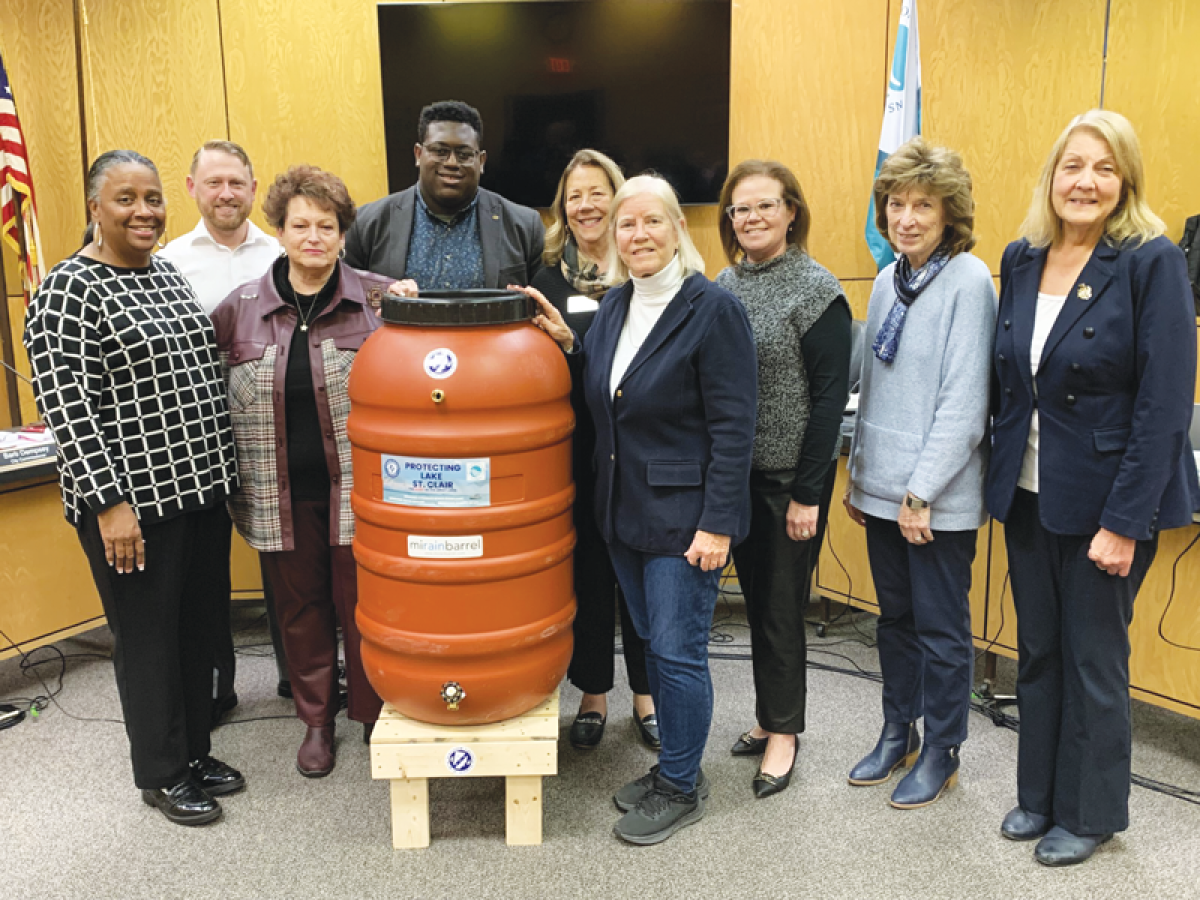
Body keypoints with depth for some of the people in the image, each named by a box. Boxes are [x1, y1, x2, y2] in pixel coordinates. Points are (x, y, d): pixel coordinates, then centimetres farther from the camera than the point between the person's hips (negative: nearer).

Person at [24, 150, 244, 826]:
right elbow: (66, 405, -17)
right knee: (149, 636, 6)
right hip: (132, 500, -7)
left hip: (202, 487, 8)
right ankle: (162, 772, 25)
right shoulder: (69, 291, -12)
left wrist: (226, 468, 17)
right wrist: (110, 501, -20)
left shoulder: (169, 275, 12)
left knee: (200, 623, 16)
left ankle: (196, 750, 34)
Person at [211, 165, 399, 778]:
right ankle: (316, 720, 33)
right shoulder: (239, 308, 4)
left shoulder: (377, 299, -2)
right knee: (300, 607, 14)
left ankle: (375, 715, 29)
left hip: (356, 489, -2)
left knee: (362, 604, 8)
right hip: (282, 493, 2)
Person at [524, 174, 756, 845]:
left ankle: (681, 788, 23)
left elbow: (733, 428, -16)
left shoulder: (714, 308, -13)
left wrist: (718, 524, -19)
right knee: (653, 643, 18)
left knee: (678, 652, 3)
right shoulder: (614, 308, 9)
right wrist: (566, 342, 2)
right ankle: (675, 766, 37)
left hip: (685, 514, -7)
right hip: (625, 511, 8)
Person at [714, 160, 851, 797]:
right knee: (757, 596, 16)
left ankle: (784, 731, 23)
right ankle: (771, 717, 32)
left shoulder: (817, 289, -11)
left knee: (781, 604, 5)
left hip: (790, 476, -6)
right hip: (735, 472, 6)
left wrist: (808, 493, -16)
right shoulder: (724, 285, 7)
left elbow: (830, 396, -13)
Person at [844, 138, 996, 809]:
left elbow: (964, 401, -16)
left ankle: (942, 753, 24)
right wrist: (859, 475, 14)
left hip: (939, 498, -7)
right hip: (882, 488, 7)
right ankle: (897, 734, 34)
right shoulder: (888, 282, 9)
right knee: (896, 617, 18)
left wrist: (922, 491, -17)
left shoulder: (968, 281, -12)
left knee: (941, 626, 7)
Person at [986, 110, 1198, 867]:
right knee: (1037, 650, 15)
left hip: (1106, 498, -5)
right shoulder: (1021, 259, 4)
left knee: (1095, 658, 8)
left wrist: (1125, 521, -18)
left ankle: (1091, 813, 28)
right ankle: (1040, 794, 33)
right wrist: (1003, 475, 6)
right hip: (1028, 493, 5)